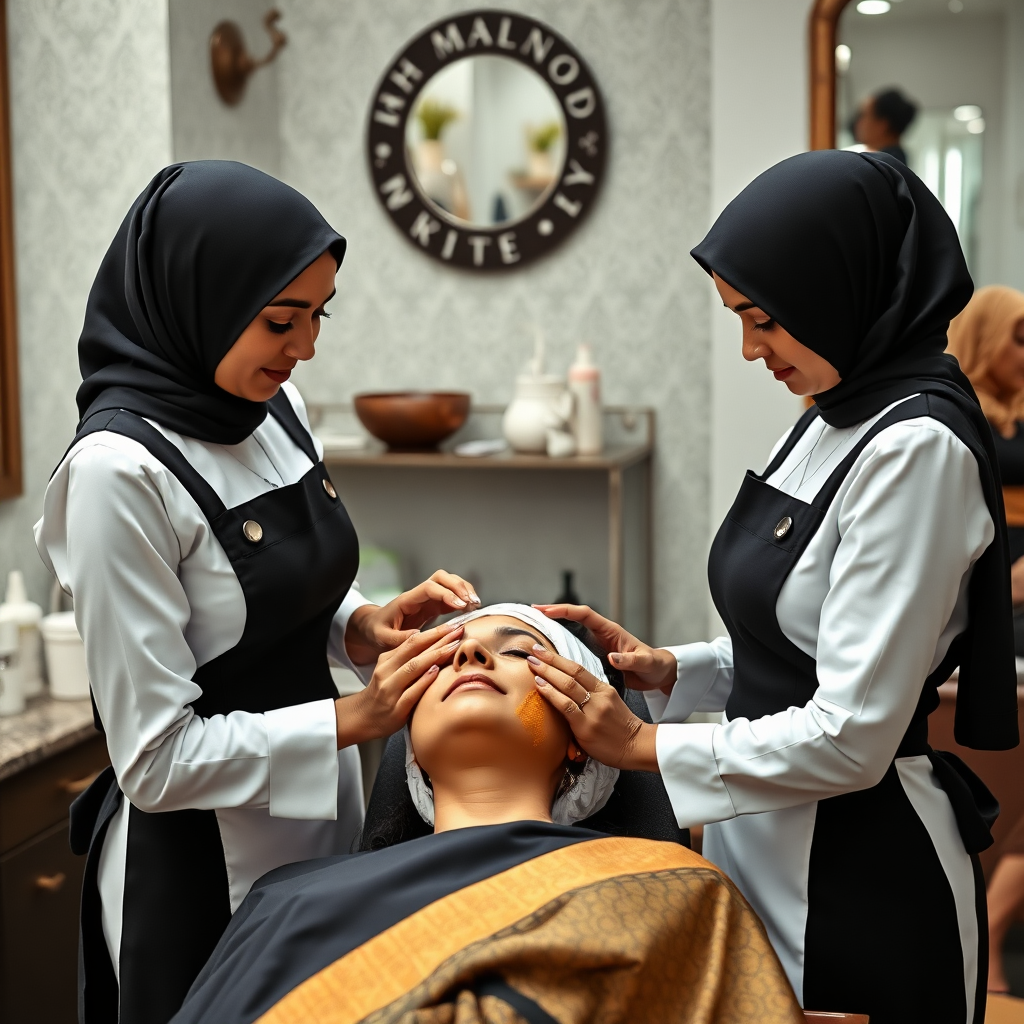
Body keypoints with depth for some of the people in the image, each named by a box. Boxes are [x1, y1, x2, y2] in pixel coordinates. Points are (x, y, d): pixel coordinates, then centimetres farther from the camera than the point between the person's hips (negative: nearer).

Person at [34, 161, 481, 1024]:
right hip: (199, 865, -7)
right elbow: (157, 759, -21)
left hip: (325, 823, 7)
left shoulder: (276, 409, -1)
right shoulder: (120, 470, -23)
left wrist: (366, 625, -6)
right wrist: (357, 717, -23)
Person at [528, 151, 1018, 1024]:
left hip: (857, 885, -8)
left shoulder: (916, 447, -21)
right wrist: (672, 670, 2)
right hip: (766, 849, 9)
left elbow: (852, 737, -24)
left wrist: (645, 744, -17)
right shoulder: (837, 420, 7)